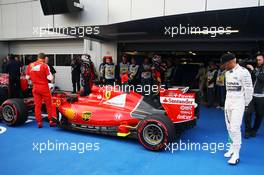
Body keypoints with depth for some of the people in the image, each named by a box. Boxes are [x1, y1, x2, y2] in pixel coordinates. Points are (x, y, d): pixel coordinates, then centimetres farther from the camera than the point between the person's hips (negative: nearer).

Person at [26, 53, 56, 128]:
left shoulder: (30, 65, 2)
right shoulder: (45, 65, -11)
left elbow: (27, 77, 9)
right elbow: (50, 78, -13)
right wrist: (51, 76, 8)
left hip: (35, 88, 4)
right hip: (44, 87, -4)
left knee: (37, 105, 10)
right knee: (49, 104, 9)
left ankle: (39, 122, 13)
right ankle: (51, 121, 13)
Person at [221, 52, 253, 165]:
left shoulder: (243, 72, -14)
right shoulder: (227, 73, 9)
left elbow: (249, 89, -10)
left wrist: (246, 104, -3)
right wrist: (228, 100, 14)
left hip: (238, 103, -7)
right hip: (228, 102, 7)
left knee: (235, 128, -8)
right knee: (229, 127, 12)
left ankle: (236, 154, 1)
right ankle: (233, 147, 27)